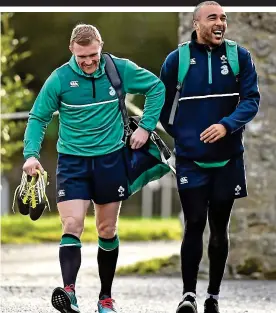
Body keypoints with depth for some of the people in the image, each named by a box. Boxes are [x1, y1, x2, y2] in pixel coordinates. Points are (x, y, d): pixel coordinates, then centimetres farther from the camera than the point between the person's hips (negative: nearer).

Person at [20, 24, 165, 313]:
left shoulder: (120, 69, -6)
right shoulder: (60, 78, -9)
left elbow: (156, 87, 8)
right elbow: (38, 117, -1)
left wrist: (146, 126, 0)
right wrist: (31, 154, -15)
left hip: (110, 159, 2)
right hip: (72, 161, -1)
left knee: (107, 231, 10)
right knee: (72, 225, -17)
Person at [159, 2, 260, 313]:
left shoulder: (239, 56, -1)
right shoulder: (176, 59, -3)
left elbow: (251, 99, -8)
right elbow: (161, 103, 8)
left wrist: (227, 125, -23)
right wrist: (180, 136, 10)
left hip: (228, 159, 1)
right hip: (191, 159, -1)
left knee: (219, 228, 8)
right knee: (194, 225, -7)